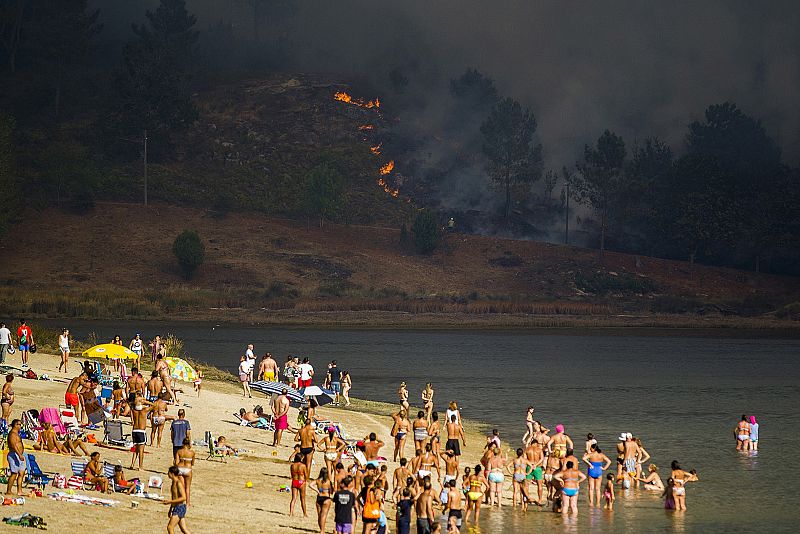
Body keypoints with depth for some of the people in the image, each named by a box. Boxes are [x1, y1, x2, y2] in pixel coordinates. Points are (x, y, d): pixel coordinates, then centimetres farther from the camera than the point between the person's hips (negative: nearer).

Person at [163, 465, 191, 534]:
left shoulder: (179, 483, -16)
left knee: (170, 527, -11)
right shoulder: (174, 483, 13)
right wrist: (170, 510, 26)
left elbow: (183, 498, -22)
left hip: (180, 507, -9)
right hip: (176, 507, 9)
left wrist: (170, 501, -22)